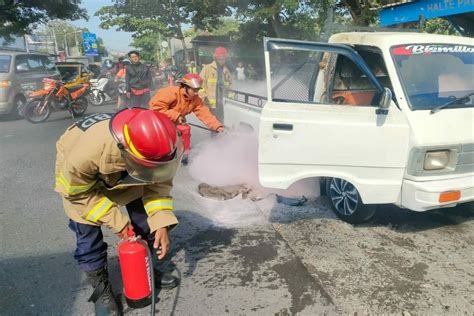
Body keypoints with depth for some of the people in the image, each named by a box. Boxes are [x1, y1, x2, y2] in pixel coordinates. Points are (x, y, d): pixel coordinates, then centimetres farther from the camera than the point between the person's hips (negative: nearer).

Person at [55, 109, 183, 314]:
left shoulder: (154, 147, -33)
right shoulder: (88, 151, -45)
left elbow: (158, 184, -18)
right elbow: (77, 192, -27)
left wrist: (161, 224, -29)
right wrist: (116, 221, -27)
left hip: (124, 172, 4)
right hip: (79, 178, -3)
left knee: (143, 221, 3)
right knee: (88, 234, -7)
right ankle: (101, 289, 14)